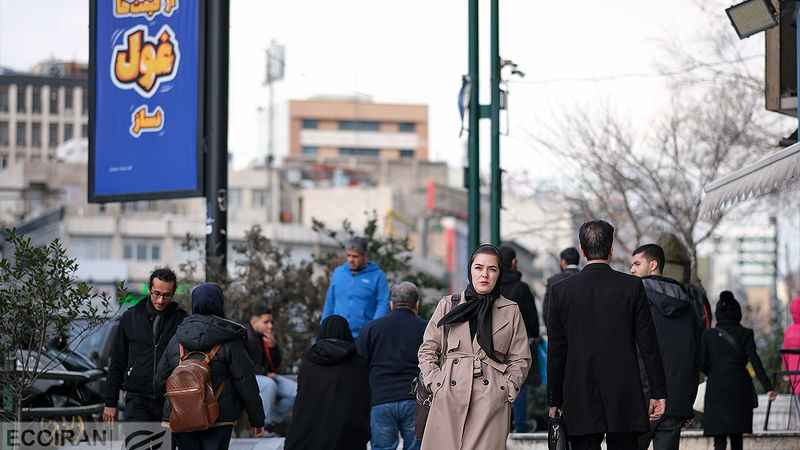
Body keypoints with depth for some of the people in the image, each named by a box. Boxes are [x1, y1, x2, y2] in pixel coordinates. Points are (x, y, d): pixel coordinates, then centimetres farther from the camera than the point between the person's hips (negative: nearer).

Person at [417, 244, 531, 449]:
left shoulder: (511, 311, 11)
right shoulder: (448, 305, 11)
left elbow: (521, 359, 12)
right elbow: (427, 350, 13)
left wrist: (507, 389, 0)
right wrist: (435, 383, 1)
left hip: (491, 401, -1)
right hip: (449, 400, 1)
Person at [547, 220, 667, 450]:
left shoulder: (561, 290, 0)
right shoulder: (632, 286, -2)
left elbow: (556, 352, 3)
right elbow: (648, 344, -2)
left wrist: (555, 400, 10)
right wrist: (658, 392, 5)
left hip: (580, 402, 1)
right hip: (624, 399, 0)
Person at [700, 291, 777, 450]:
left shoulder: (708, 334, 4)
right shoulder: (745, 334, 0)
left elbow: (702, 364, 1)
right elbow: (754, 360, -9)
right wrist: (768, 387, -12)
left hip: (716, 389, 0)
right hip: (740, 388, 0)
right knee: (736, 436, 13)